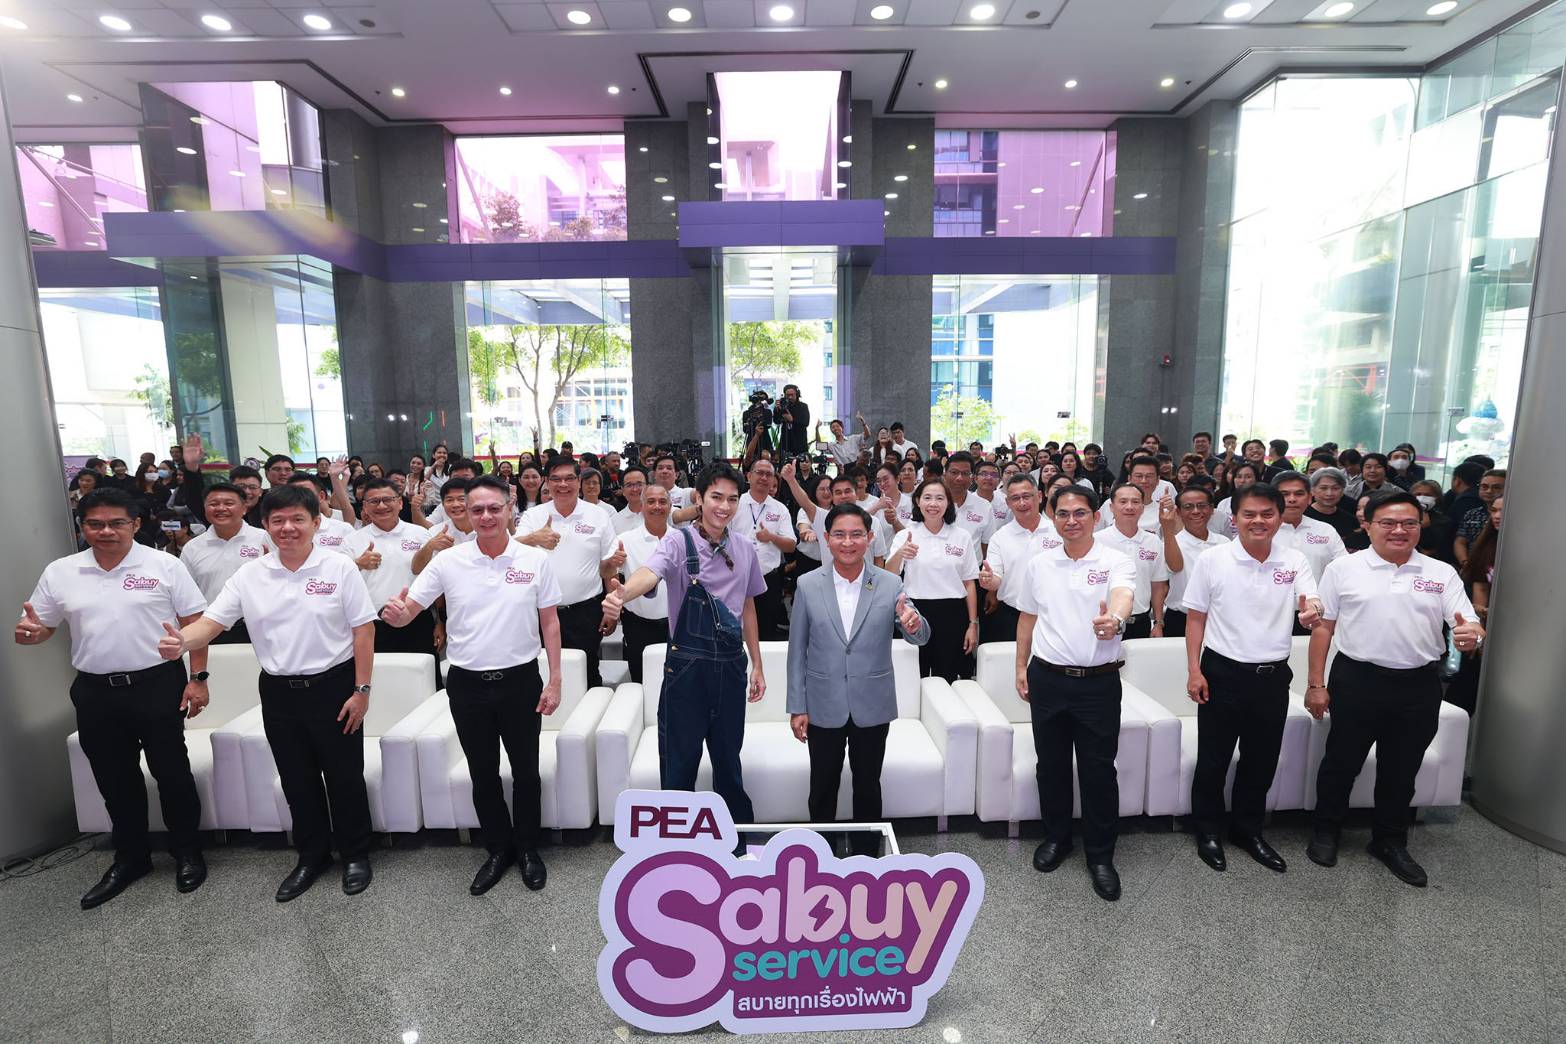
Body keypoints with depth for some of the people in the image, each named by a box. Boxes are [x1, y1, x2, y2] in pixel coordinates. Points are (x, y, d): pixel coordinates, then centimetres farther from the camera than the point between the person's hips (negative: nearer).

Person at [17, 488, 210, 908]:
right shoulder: (59, 573, 3)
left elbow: (195, 623, -6)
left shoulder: (164, 566, -6)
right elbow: (41, 629, 11)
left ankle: (187, 853, 23)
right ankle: (130, 858, 33)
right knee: (115, 780, 15)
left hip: (158, 686, -3)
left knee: (171, 772, 6)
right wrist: (30, 632, -15)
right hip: (95, 693, 4)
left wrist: (198, 678, -11)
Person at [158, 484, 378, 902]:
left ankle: (355, 854, 27)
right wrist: (182, 642, -26)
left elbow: (363, 631, -8)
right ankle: (311, 855, 35)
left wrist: (361, 690, -11)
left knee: (344, 777, 8)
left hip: (333, 687, -3)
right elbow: (211, 621, -2)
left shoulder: (340, 568, -9)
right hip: (278, 693, 4)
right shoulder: (249, 576, 1)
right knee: (297, 781, 16)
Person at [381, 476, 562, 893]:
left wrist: (554, 680, -3)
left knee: (525, 770, 12)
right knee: (483, 774, 15)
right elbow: (406, 612, -4)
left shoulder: (536, 560, -6)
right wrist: (395, 614, -29)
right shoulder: (448, 562, -4)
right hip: (468, 685, 1)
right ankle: (499, 849, 34)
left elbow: (549, 623, 0)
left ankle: (528, 848, 32)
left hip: (520, 681, -1)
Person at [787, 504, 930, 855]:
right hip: (824, 706, 0)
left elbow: (920, 638, -5)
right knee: (823, 787, 14)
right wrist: (797, 707, -2)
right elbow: (797, 650, -2)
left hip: (872, 706, 0)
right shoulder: (807, 585, -6)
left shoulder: (890, 585, -6)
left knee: (868, 786, 15)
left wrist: (915, 624, -29)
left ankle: (865, 855, 35)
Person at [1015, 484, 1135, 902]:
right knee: (1051, 765, 14)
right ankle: (1056, 838, 34)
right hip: (1047, 678, 3)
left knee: (1099, 770, 5)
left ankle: (1100, 855, 23)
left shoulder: (1115, 562, -6)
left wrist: (1114, 618, -51)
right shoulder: (1039, 564, 5)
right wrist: (1021, 667, 10)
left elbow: (1122, 596, -28)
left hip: (1098, 681, -3)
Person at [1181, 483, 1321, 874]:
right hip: (1222, 673, -2)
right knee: (1213, 759, 9)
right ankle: (1208, 831, 27)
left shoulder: (1295, 561, -1)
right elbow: (1195, 618, -3)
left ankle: (1248, 829, 36)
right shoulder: (1211, 561, -8)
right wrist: (1194, 671, -7)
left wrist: (1312, 612, -39)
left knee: (1261, 760, 17)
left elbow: (1312, 605, -14)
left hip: (1273, 676, 3)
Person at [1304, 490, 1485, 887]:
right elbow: (1323, 627, -1)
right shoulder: (1343, 569, -3)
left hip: (1419, 688, 3)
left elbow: (1470, 626, 0)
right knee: (1342, 762, 9)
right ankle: (1326, 832, 28)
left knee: (1401, 771, 16)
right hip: (1357, 682, -2)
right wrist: (1316, 684, -4)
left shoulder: (1442, 574, 4)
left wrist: (1472, 635, -26)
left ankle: (1390, 843, 34)